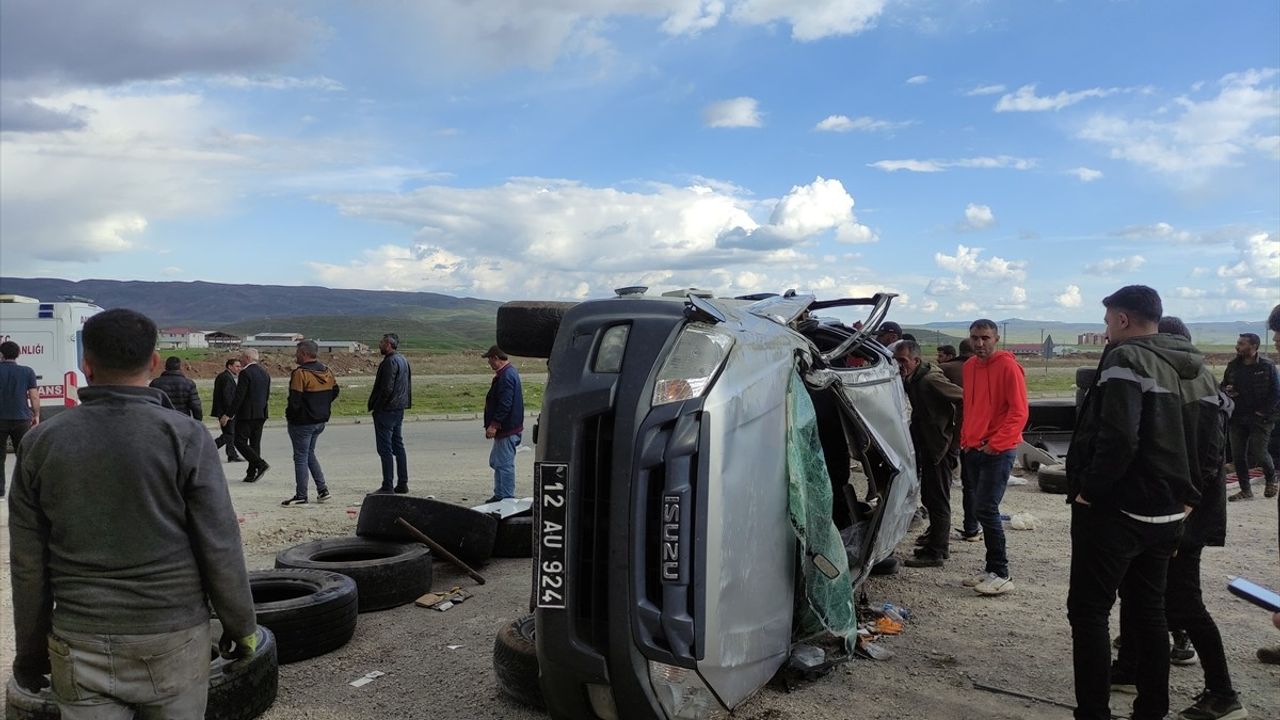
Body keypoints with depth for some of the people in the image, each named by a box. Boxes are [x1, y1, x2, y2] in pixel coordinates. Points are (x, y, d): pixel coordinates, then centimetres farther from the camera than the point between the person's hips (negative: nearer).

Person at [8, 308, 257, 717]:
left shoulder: (41, 443, -1)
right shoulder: (185, 437, -9)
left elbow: (27, 564, 3)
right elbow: (220, 549, -9)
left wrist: (31, 652, 14)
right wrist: (240, 626, 3)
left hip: (79, 644, 2)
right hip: (174, 638, -2)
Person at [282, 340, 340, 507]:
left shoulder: (300, 373, -19)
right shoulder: (327, 371, 5)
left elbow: (294, 399, -21)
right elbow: (335, 392, 14)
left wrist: (289, 413, -4)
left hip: (302, 422, -8)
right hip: (321, 421, 8)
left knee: (301, 457, 2)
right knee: (310, 453, 21)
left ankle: (301, 496, 7)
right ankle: (322, 489, 18)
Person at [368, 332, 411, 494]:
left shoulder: (390, 362, -17)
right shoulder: (403, 360, 13)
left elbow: (386, 389, -22)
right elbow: (408, 385, 17)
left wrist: (374, 407, -13)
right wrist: (405, 403, 17)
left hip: (386, 411, -10)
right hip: (399, 409, 10)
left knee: (385, 448, -5)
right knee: (398, 446, 14)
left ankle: (387, 486, -3)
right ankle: (403, 484, 18)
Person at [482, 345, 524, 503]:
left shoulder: (506, 376, -18)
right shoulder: (508, 373, 16)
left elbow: (505, 404, -25)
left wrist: (494, 425, -23)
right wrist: (493, 425, 21)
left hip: (507, 430, -11)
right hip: (504, 429, 11)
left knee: (505, 464, -5)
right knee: (496, 462, 19)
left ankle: (507, 498, 1)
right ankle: (499, 495, 27)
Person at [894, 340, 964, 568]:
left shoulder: (930, 380, -22)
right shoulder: (912, 379, 6)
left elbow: (965, 397, -22)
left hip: (939, 446, -10)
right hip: (927, 445, 10)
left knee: (938, 499, -4)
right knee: (929, 496, 20)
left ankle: (936, 553, 2)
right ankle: (939, 539, 34)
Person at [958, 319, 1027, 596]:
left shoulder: (1008, 366, -11)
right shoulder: (969, 366, 11)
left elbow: (1019, 412, -14)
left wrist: (995, 444, -16)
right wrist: (966, 440, 12)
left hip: (998, 452, -7)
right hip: (972, 450, 7)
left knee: (986, 510, -10)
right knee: (984, 510, 10)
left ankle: (1001, 575, -1)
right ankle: (992, 570, 18)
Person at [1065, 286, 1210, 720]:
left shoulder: (1127, 359, -14)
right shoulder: (1196, 369, 13)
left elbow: (1118, 437, -26)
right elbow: (1209, 447, 12)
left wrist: (1089, 490, -17)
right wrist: (1185, 496, 14)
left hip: (1113, 510, -8)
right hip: (1166, 514, 8)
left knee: (1089, 611, 0)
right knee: (1148, 610, 18)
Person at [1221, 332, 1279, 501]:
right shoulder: (1233, 366, 6)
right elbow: (1223, 386, 17)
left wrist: (1264, 411, -13)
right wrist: (1226, 390, -6)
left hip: (1260, 419, -5)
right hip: (1238, 418, 5)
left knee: (1258, 453, -7)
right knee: (1238, 455, 4)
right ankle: (1246, 490, 17)